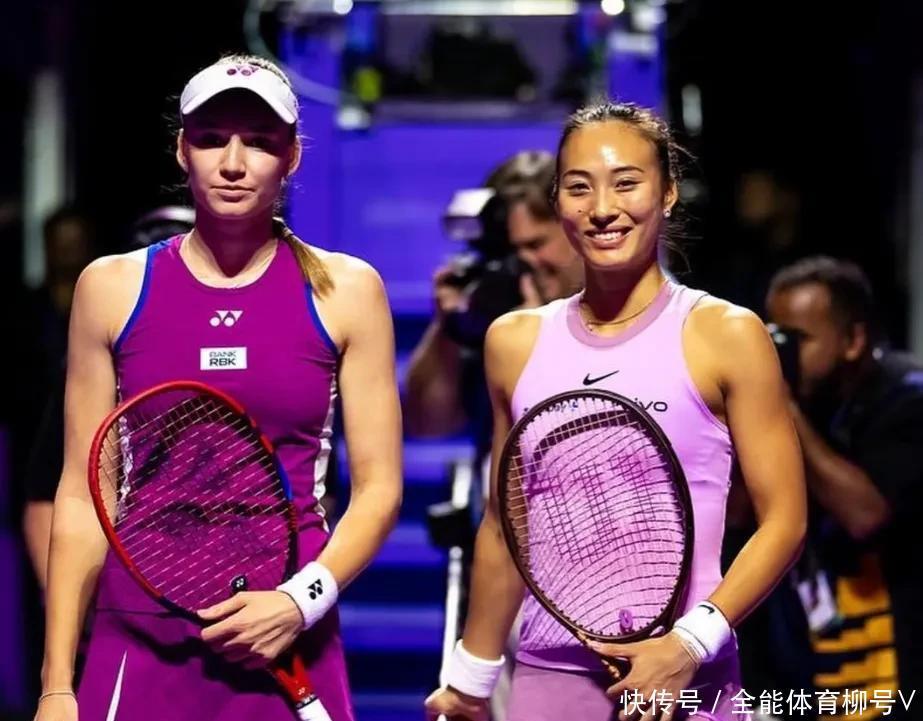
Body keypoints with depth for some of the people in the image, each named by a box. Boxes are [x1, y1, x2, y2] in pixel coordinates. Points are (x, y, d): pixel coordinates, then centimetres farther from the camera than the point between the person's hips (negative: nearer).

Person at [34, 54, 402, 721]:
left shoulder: (346, 290, 2)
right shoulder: (112, 287, 4)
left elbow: (378, 488, 1)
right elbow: (83, 496, 4)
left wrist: (302, 602, -15)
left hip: (287, 652, 0)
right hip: (138, 648, 1)